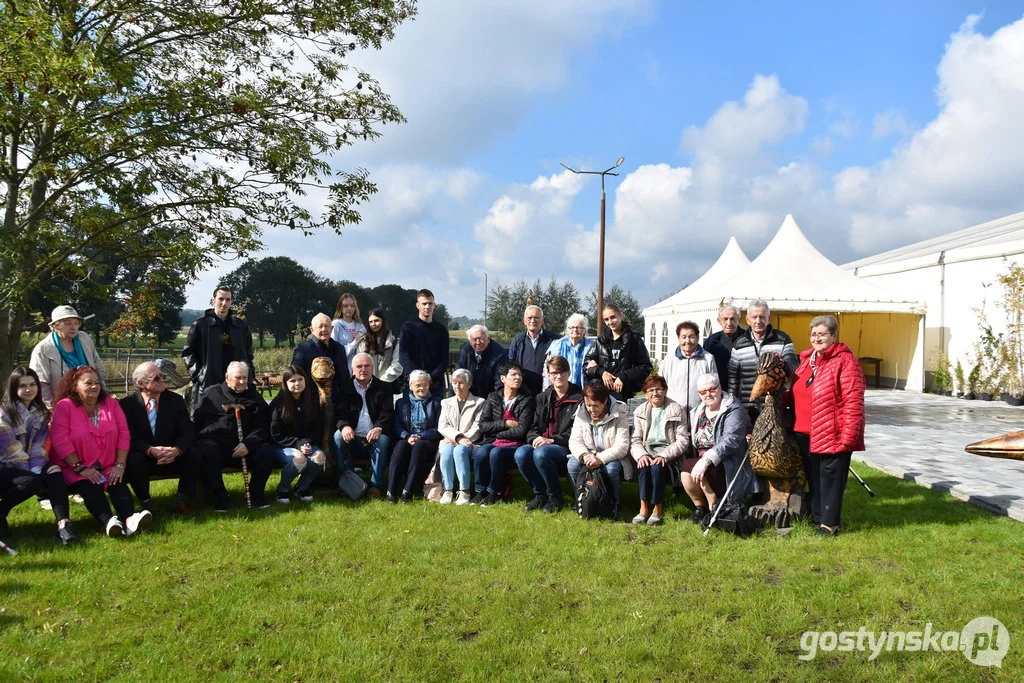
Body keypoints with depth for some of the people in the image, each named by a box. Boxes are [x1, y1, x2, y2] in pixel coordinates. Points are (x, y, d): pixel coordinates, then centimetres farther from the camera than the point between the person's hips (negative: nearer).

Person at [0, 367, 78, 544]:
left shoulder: (41, 413, 7)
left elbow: (39, 446, 1)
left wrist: (37, 469, -16)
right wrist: (32, 472, -18)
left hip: (27, 468, 5)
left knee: (54, 473, -25)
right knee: (32, 481, -32)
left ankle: (63, 524, -39)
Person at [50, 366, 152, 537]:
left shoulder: (111, 403, 8)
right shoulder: (64, 406, -4)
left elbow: (124, 434, 3)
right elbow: (60, 441, -12)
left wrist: (120, 465, -8)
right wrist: (80, 468, -18)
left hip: (108, 468, 3)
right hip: (74, 469, -3)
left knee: (119, 484, -26)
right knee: (89, 487, -31)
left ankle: (130, 519, -49)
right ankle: (108, 522, -53)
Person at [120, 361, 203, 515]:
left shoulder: (176, 400, 1)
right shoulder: (127, 404, -5)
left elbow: (188, 432, -5)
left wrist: (177, 449, -28)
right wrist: (150, 450, -32)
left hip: (172, 457, 2)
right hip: (144, 457, -2)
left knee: (195, 454, -24)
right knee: (134, 459, -34)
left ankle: (181, 500, -8)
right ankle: (145, 503, -13)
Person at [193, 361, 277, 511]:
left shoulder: (254, 397, 15)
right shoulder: (212, 394, 12)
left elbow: (261, 427, 4)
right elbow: (198, 420, 7)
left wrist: (248, 444, -13)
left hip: (244, 447, 2)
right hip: (214, 443, -1)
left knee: (268, 452, -24)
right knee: (206, 451, -35)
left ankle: (256, 493, -3)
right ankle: (219, 497, -19)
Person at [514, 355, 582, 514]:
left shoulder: (579, 398, 0)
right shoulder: (543, 397, 17)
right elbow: (534, 426, 15)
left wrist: (551, 440, -16)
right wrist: (535, 438, -9)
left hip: (566, 448, -5)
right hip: (541, 443, 5)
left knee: (541, 453, -35)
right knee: (521, 453, -27)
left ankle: (555, 497, -12)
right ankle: (540, 494, -5)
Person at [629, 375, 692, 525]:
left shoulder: (677, 410, 0)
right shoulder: (640, 411, 12)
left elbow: (683, 441, -6)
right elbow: (635, 440, 7)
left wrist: (664, 456, -20)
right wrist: (641, 455, -15)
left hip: (669, 454, -3)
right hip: (647, 451, 3)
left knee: (657, 467, -33)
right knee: (643, 466, -31)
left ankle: (658, 509, -17)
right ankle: (644, 507, -24)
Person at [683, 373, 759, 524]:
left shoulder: (733, 411, -10)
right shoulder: (697, 412, 15)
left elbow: (730, 441, -24)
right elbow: (694, 441, 22)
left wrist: (706, 460, -32)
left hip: (727, 462, -6)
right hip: (700, 459, 6)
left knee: (703, 472, -31)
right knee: (686, 470, -23)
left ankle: (713, 510, -9)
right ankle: (699, 506, 0)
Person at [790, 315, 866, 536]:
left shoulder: (845, 361, -12)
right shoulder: (807, 359, 13)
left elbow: (853, 403, -17)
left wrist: (847, 437, -20)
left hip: (833, 435, -7)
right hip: (806, 435, 8)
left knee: (831, 480, 1)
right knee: (813, 478, 16)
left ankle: (829, 523, 12)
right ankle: (817, 518, 28)